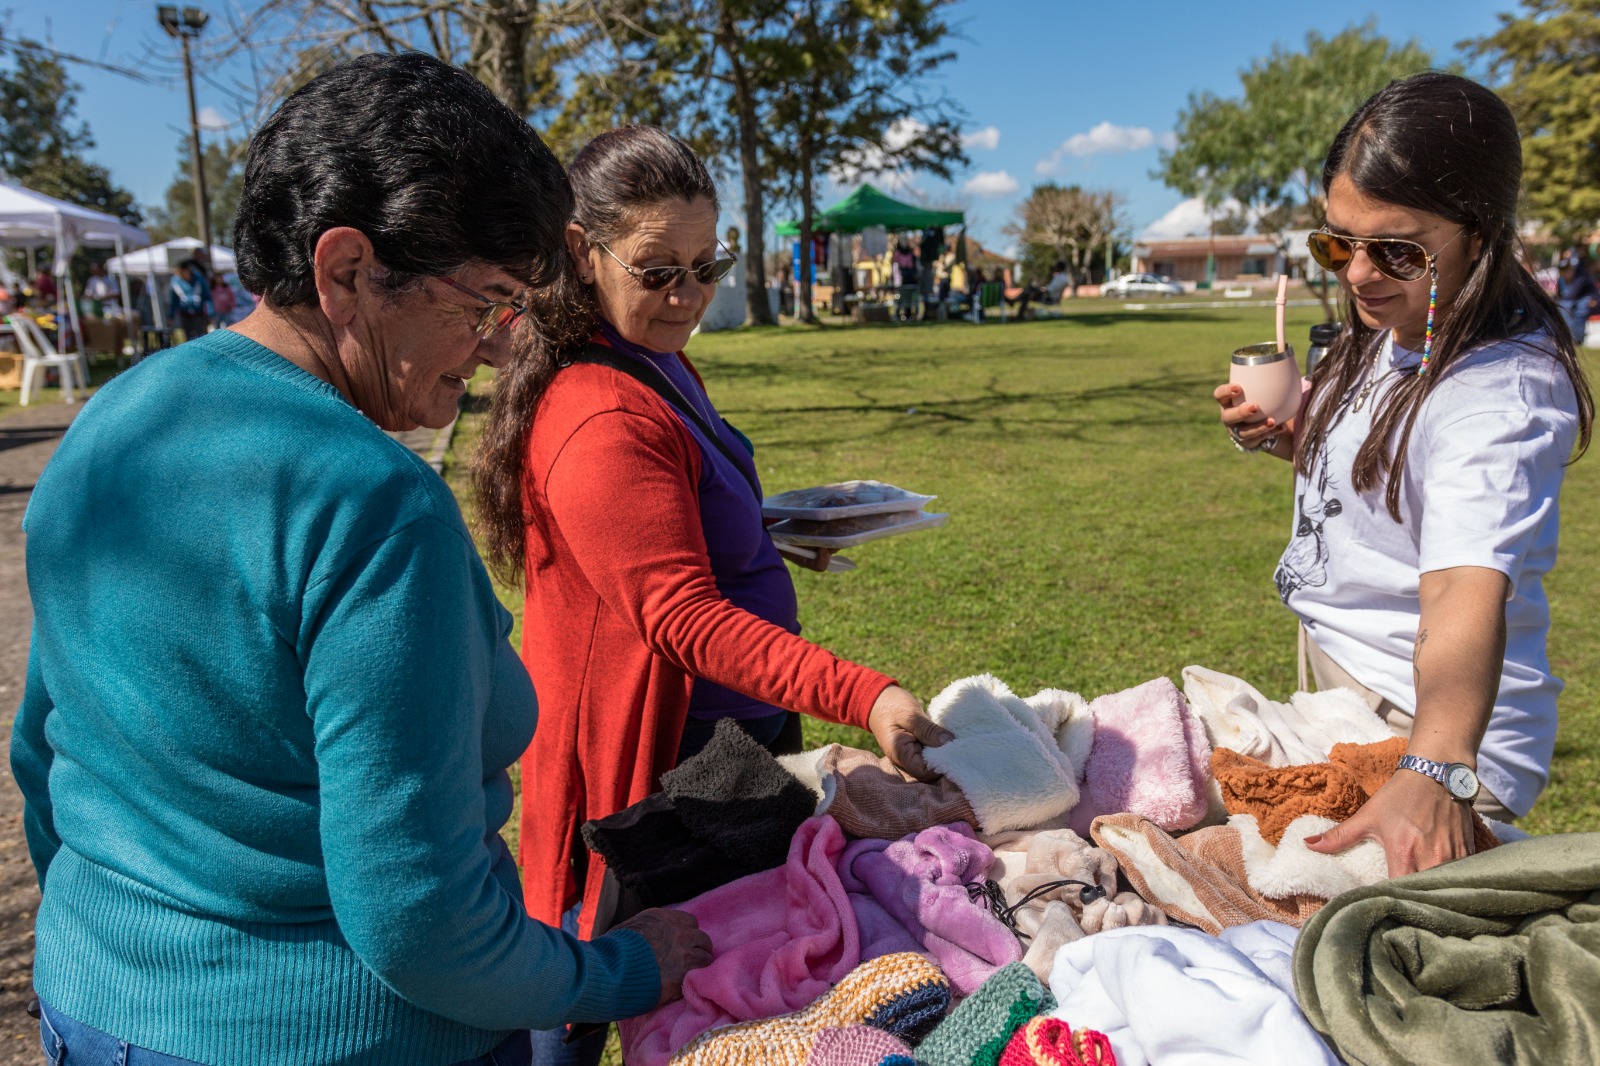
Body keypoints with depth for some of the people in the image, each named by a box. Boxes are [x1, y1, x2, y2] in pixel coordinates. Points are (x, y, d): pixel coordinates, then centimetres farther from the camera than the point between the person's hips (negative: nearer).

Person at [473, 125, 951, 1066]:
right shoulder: (600, 420, -26)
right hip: (659, 761, -10)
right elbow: (683, 614, -31)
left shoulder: (662, 367, 8)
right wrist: (865, 697, -36)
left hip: (725, 736, 10)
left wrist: (780, 529, 7)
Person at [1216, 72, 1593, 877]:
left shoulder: (1499, 389, -25)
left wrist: (1434, 775, -52)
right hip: (1333, 666, 9)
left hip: (1423, 722, -8)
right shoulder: (1393, 329, 3)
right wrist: (1282, 439, 1)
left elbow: (1467, 591, -39)